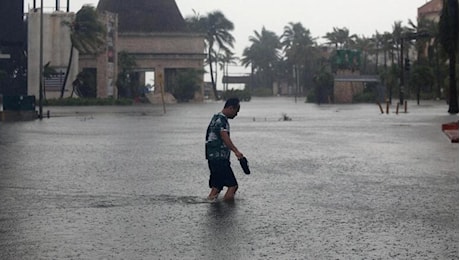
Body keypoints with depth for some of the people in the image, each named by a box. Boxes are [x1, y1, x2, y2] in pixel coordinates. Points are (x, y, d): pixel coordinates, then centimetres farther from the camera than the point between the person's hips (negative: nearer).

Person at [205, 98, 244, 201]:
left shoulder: (216, 118, 18)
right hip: (219, 159, -10)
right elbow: (225, 137, -30)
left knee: (216, 186, 12)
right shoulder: (221, 120, -14)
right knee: (233, 185, -11)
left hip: (213, 158, 10)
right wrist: (236, 151, -41)